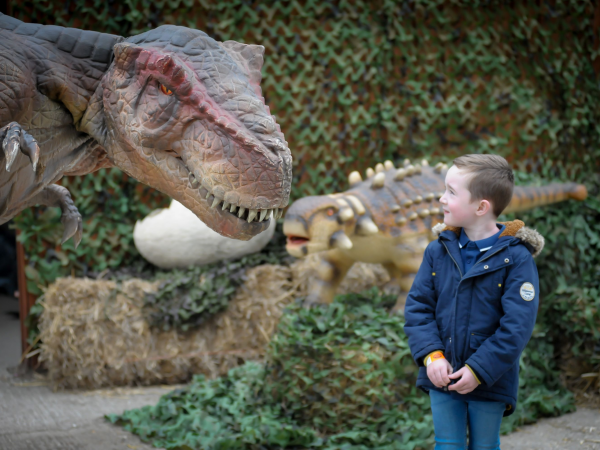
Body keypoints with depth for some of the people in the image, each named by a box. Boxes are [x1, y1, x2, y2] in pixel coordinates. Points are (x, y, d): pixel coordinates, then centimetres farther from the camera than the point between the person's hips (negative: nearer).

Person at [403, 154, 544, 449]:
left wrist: (479, 371, -19)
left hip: (490, 380, -3)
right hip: (442, 378, 3)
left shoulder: (516, 259, -13)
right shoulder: (438, 251, 0)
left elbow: (517, 326, -17)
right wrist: (432, 356, -14)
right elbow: (418, 306, 0)